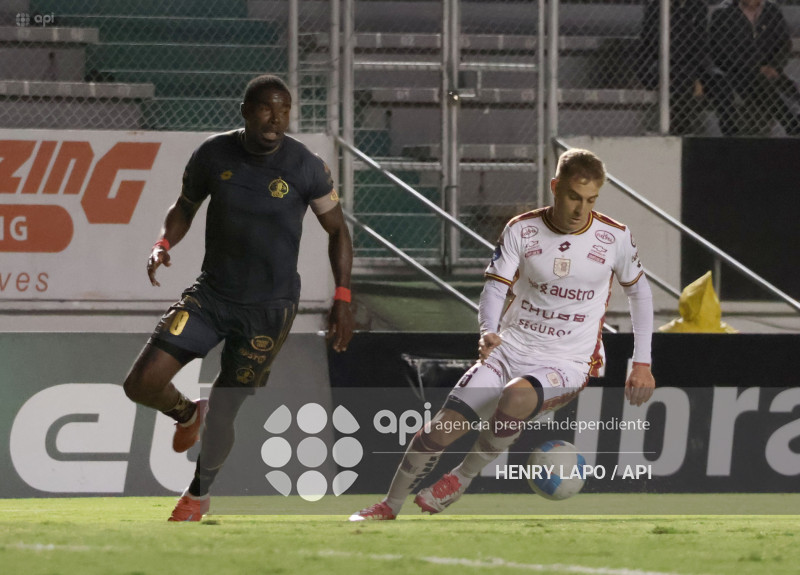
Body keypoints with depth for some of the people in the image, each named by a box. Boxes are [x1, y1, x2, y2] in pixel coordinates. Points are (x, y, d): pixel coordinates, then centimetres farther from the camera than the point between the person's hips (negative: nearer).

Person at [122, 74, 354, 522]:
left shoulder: (306, 167, -11)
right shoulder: (213, 156, -6)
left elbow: (337, 230, 1)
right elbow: (185, 207, 12)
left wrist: (343, 299, -6)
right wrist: (165, 244, -9)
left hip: (270, 306, -2)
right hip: (212, 295, 2)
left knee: (223, 412, -2)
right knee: (143, 384, -10)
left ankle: (199, 494, 28)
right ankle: (187, 412, 27)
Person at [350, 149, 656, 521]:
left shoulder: (615, 238, -4)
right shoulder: (520, 231, -3)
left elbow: (638, 291, 11)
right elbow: (495, 287, -7)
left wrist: (642, 364, 8)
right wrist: (488, 332, -29)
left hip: (568, 363, -2)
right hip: (511, 348, 2)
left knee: (516, 396, -37)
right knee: (442, 428, -9)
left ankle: (463, 477, -15)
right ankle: (390, 506, 12)